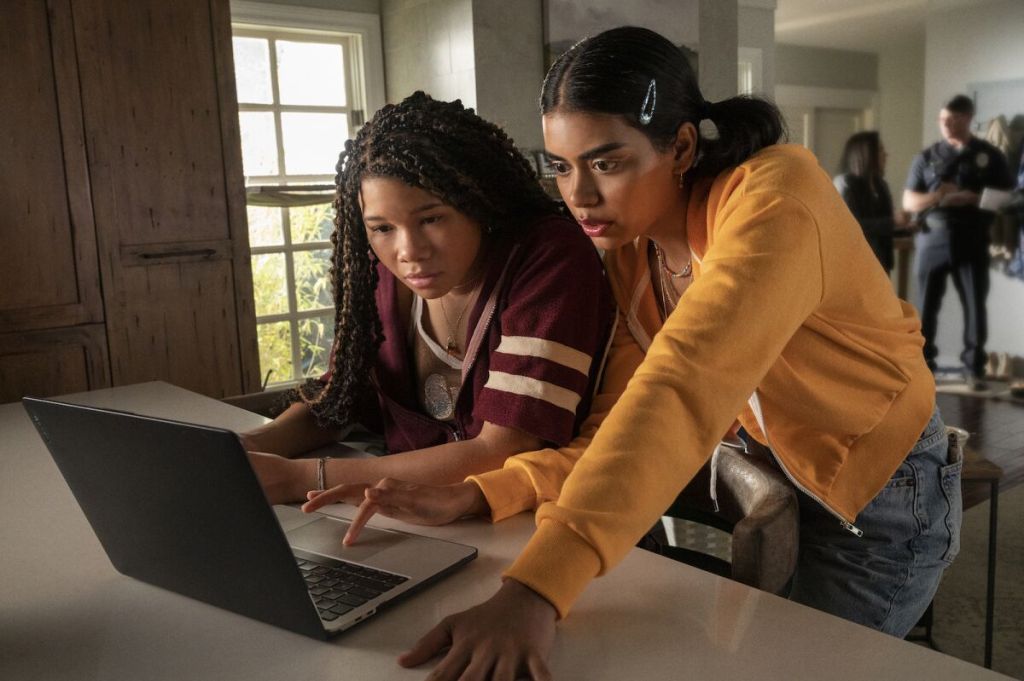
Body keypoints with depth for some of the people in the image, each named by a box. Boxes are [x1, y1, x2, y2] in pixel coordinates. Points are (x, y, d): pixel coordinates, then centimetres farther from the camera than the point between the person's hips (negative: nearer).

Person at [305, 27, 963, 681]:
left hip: (880, 488, -5)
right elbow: (617, 417, -15)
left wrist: (535, 591, -53)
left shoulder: (775, 196, -31)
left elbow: (684, 388, -45)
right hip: (775, 474, 6)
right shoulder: (626, 246, -9)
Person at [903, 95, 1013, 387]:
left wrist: (974, 198, -13)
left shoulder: (989, 155, 6)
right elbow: (908, 201, 7)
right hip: (932, 239, 1)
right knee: (926, 305, 4)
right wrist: (937, 196, -13)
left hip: (971, 240, -1)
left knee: (975, 305, -1)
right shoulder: (926, 157, 9)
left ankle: (974, 366, 9)